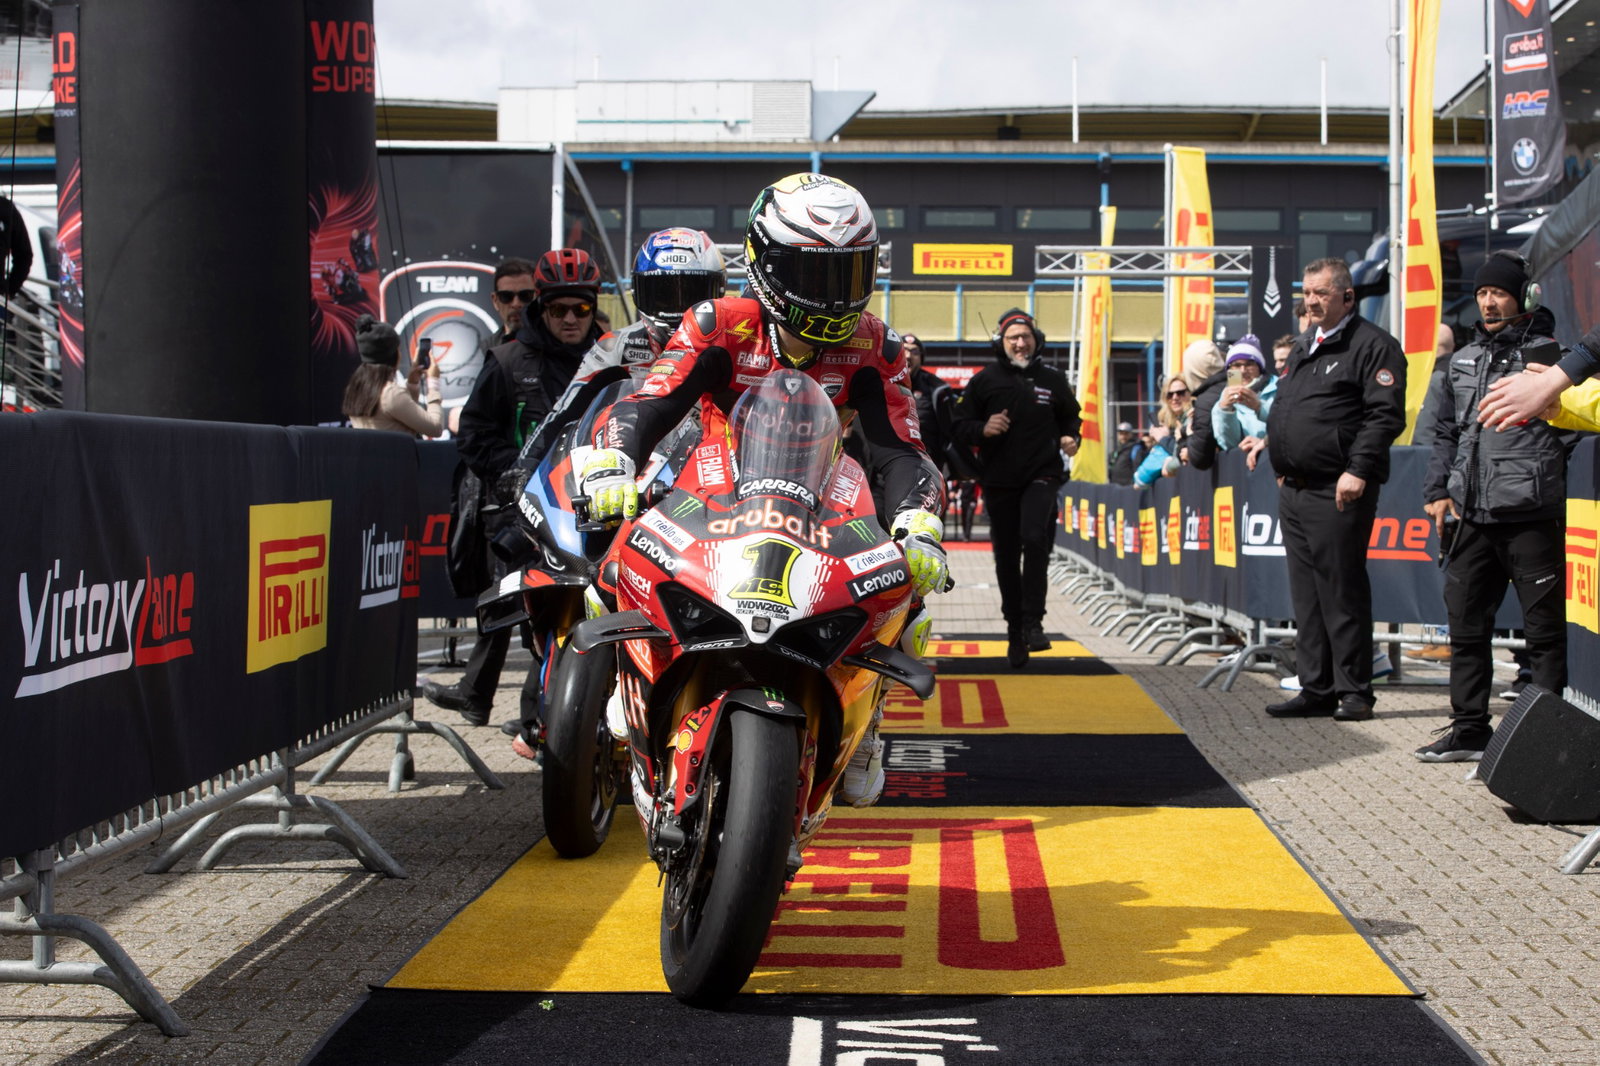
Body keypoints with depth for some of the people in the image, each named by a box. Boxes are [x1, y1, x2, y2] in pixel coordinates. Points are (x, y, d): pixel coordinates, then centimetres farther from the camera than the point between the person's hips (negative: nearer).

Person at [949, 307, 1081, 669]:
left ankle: (1033, 621, -18)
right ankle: (1015, 631, 18)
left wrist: (1070, 437, 2)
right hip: (999, 480, 1)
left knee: (1035, 538, -24)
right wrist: (983, 429, -14)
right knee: (1006, 558, 6)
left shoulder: (1053, 379, 8)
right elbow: (959, 426, 6)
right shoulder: (985, 380, 4)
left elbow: (1071, 416, 23)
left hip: (1042, 475, -1)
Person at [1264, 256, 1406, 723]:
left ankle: (1354, 691, 2)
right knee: (1306, 595, 10)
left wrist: (1358, 470, -20)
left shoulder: (1372, 346, -6)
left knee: (1342, 592, -5)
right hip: (1294, 491, 8)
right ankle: (1316, 688, 16)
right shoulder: (1303, 347, 20)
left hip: (1338, 492, -8)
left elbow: (1385, 415, -14)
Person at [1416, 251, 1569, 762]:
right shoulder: (1462, 361, 17)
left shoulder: (1547, 354, -2)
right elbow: (1446, 432, 23)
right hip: (1472, 516, 7)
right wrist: (1437, 489, 13)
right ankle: (1469, 729, 21)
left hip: (1532, 515, -7)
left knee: (1543, 629, -1)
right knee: (1466, 625, 11)